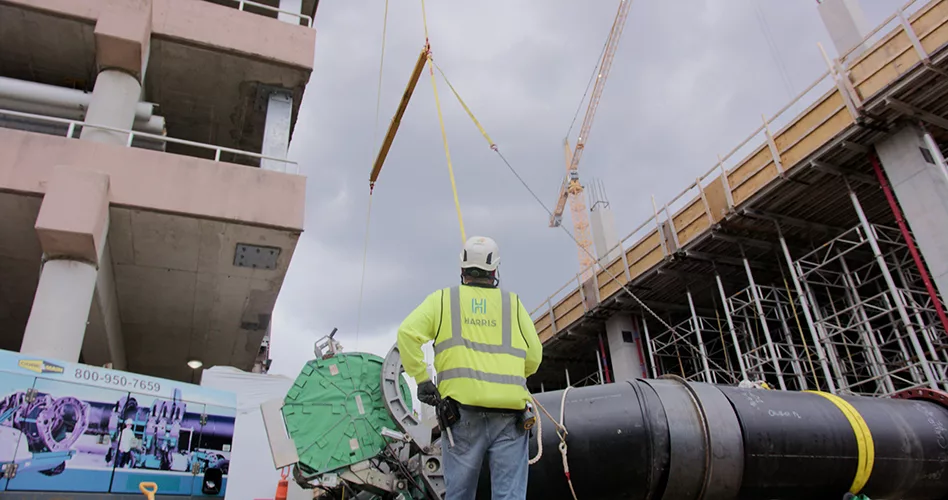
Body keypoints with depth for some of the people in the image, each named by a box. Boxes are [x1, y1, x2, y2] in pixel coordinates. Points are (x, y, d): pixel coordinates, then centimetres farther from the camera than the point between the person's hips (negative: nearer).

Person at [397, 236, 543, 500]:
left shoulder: (443, 299, 10)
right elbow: (533, 357, 10)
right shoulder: (513, 302, 11)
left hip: (464, 408, 0)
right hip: (509, 411, 1)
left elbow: (408, 333, -4)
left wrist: (421, 379, 3)